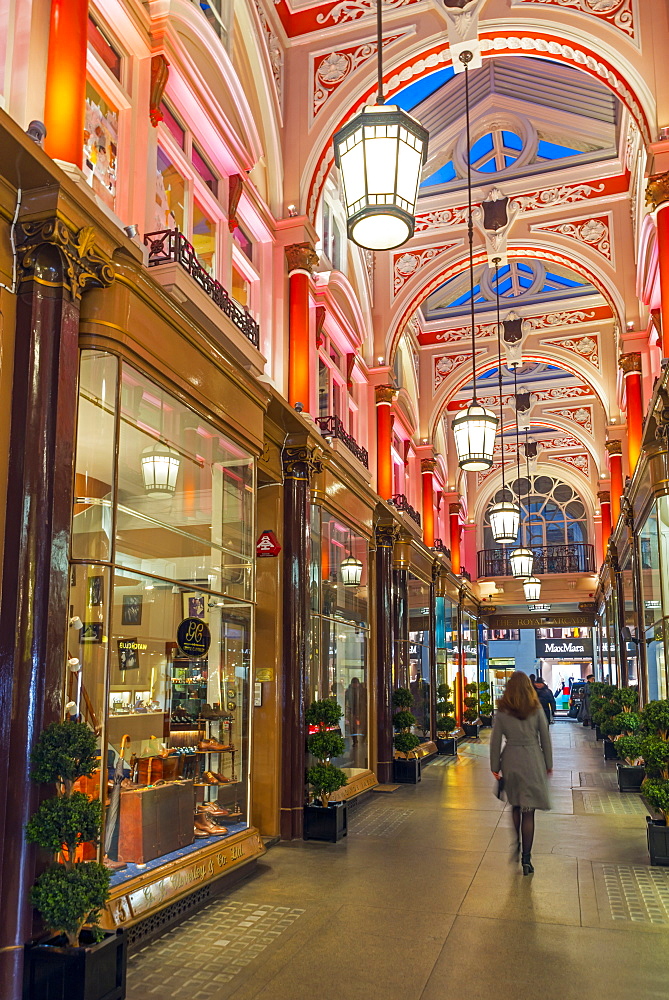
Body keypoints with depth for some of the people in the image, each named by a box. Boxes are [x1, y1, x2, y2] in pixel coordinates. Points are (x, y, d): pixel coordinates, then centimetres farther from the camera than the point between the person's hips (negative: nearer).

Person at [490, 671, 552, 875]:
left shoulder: (502, 711, -3)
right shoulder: (536, 709, -4)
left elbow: (495, 740, 0)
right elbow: (545, 738, 1)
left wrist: (495, 767, 9)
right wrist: (548, 764, 11)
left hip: (510, 761, 1)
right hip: (532, 760, -1)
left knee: (515, 805, 22)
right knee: (528, 811, 3)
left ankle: (517, 844, 27)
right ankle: (526, 858, 4)